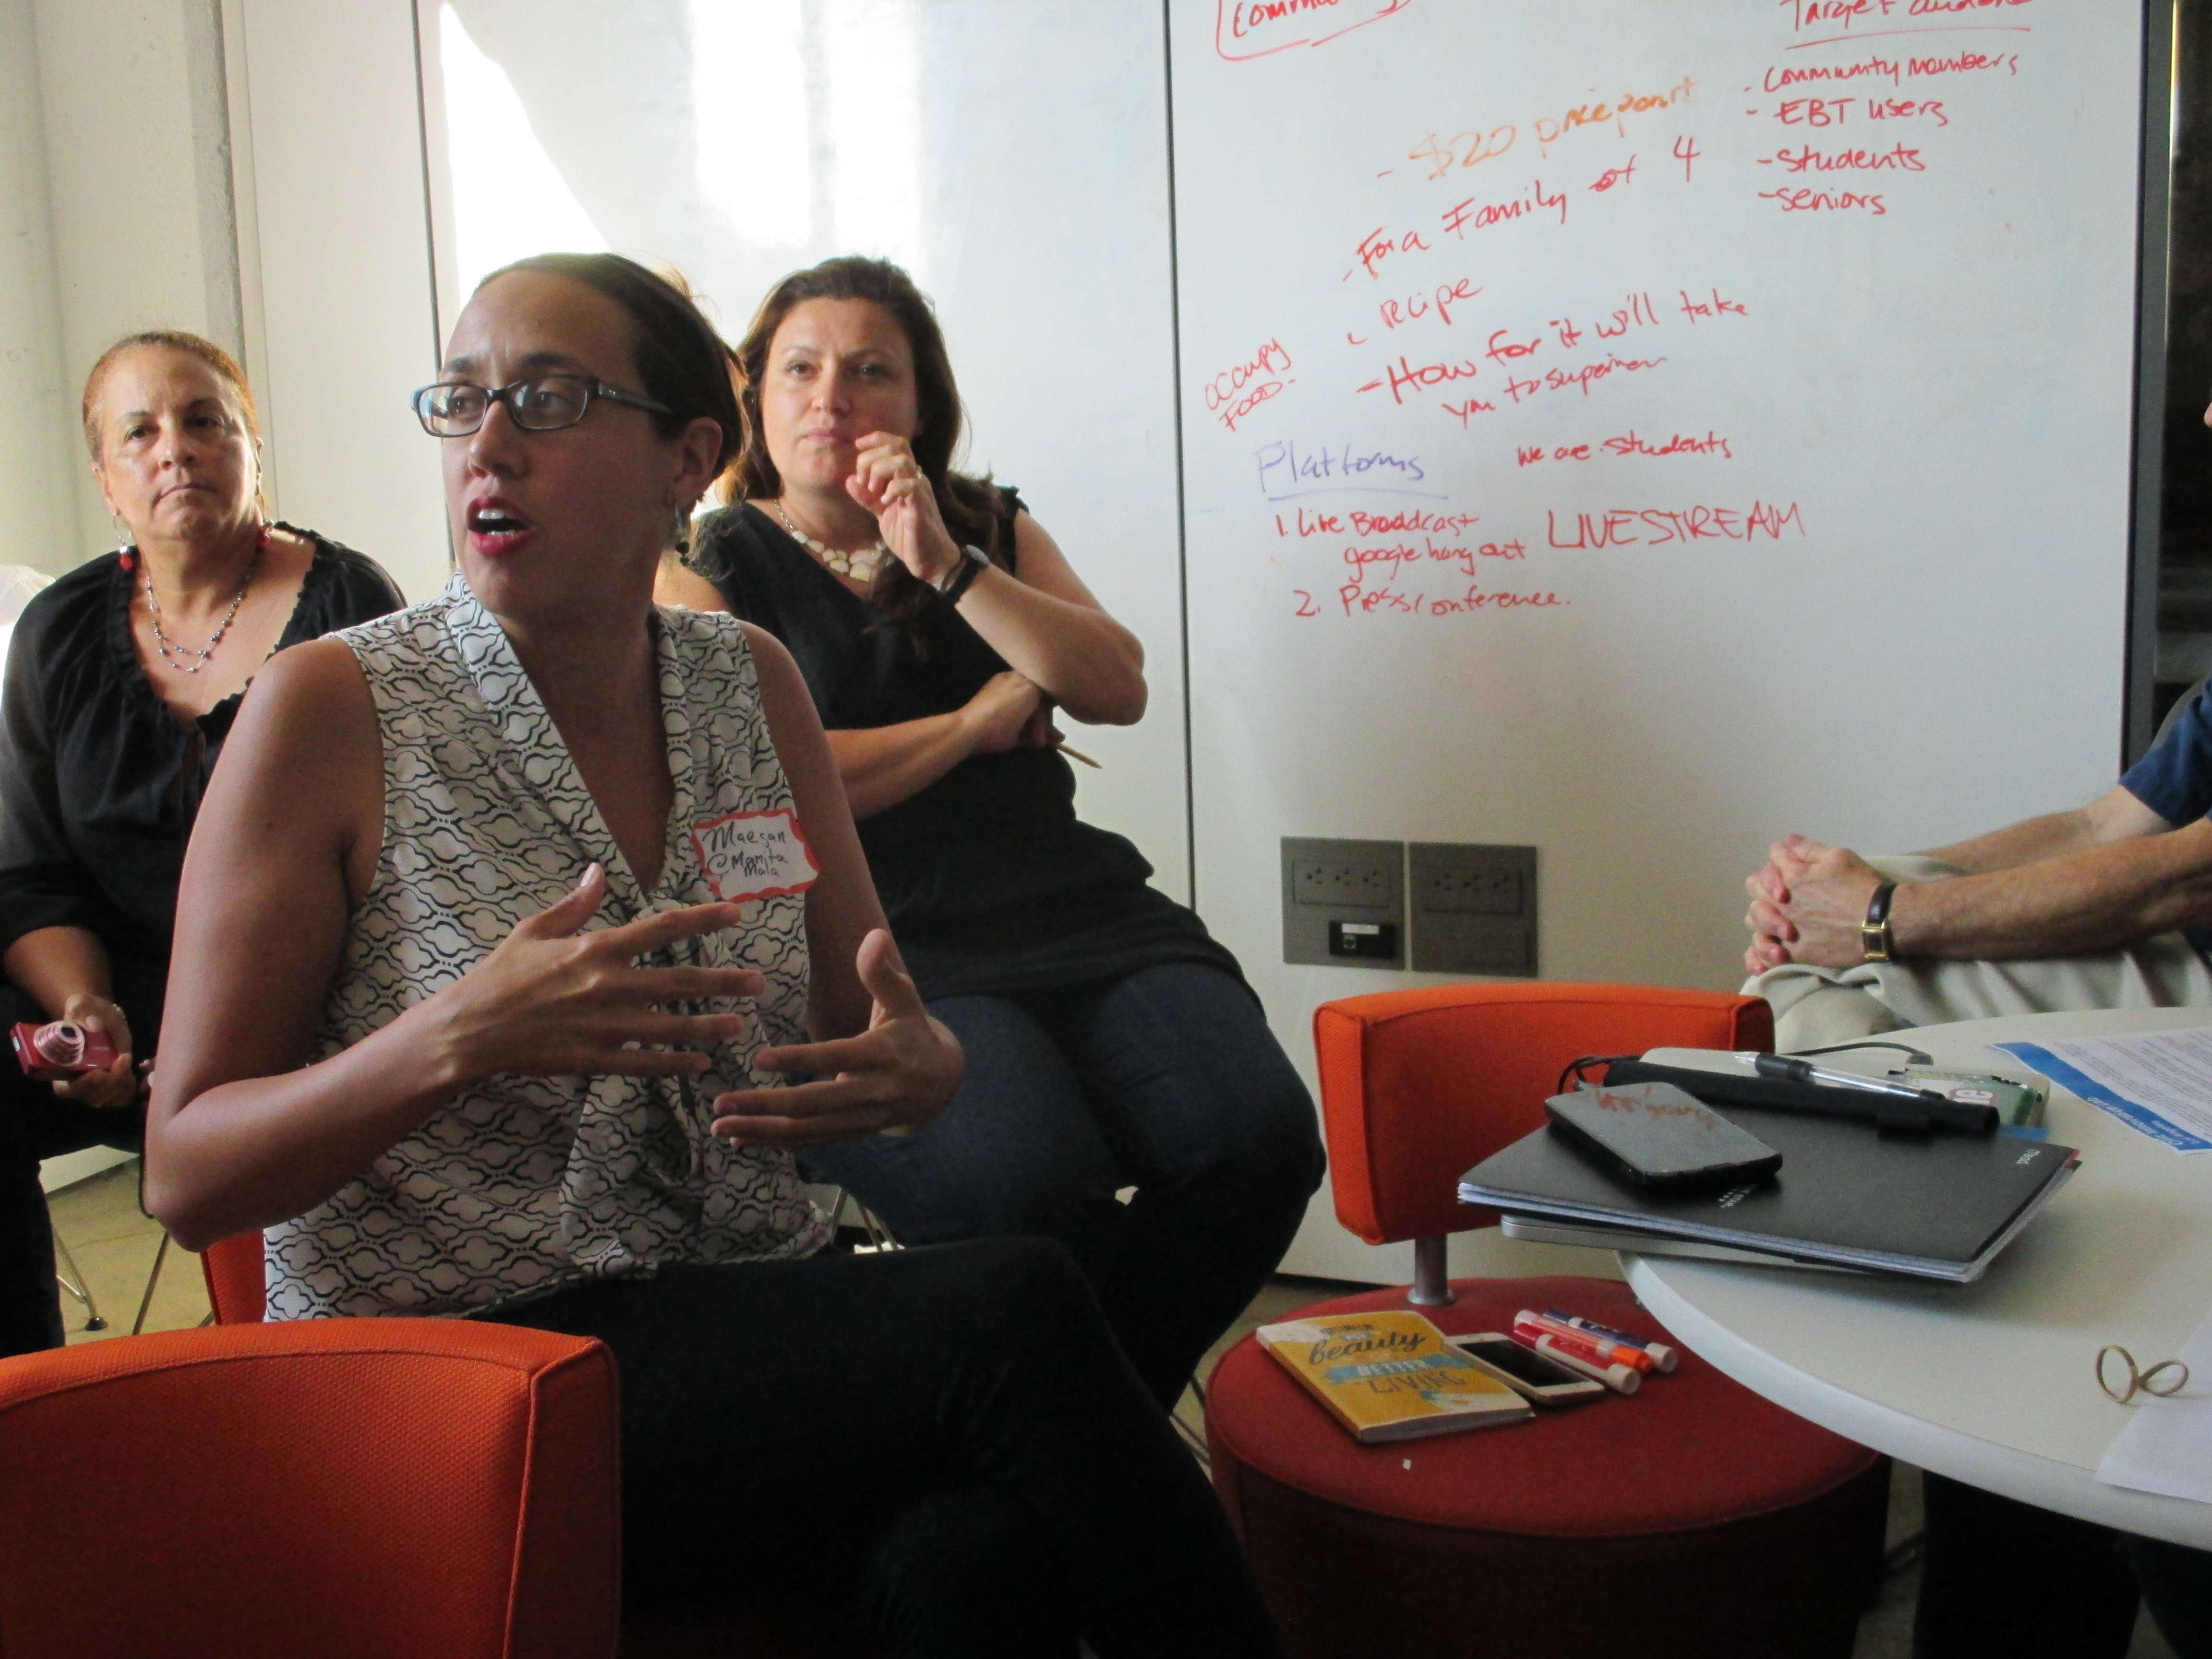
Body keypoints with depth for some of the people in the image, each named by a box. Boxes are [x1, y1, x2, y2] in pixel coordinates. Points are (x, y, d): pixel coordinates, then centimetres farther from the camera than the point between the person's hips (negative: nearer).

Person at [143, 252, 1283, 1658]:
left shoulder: (750, 680, 7)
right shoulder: (335, 709, -6)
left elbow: (881, 1035, 12)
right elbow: (187, 1178, -6)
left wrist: (921, 1068, -14)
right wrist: (458, 1038, -25)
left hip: (759, 1318, 4)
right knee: (1014, 1308, -26)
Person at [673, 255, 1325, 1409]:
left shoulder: (990, 529, 24)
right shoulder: (716, 565, 12)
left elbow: (1120, 689, 9)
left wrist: (951, 567, -3)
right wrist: (977, 722, 3)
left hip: (1068, 908, 5)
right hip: (874, 941, -4)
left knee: (1258, 1135, -22)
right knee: (1027, 1181, -34)